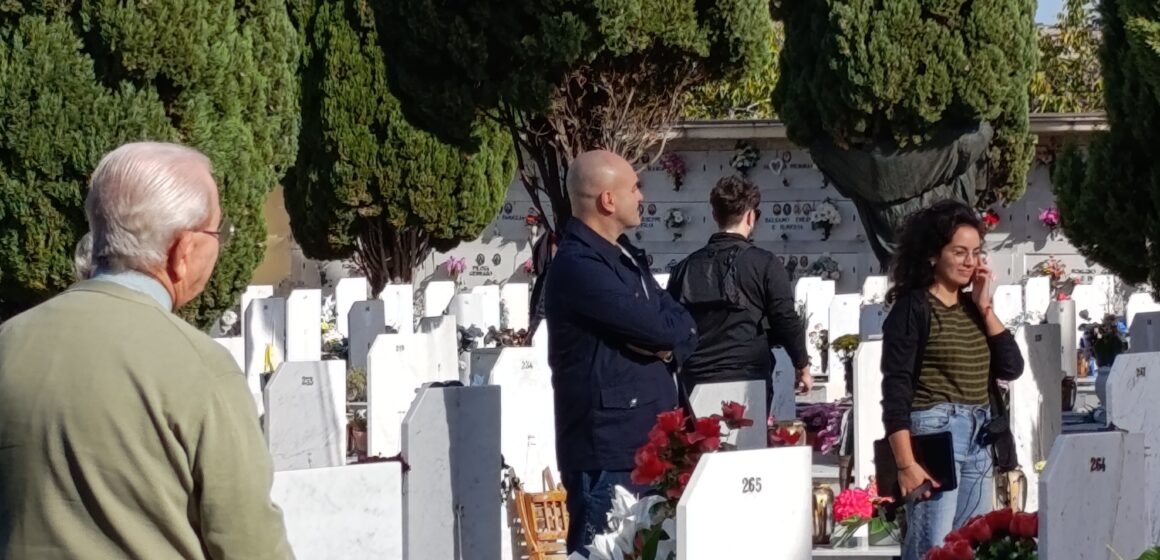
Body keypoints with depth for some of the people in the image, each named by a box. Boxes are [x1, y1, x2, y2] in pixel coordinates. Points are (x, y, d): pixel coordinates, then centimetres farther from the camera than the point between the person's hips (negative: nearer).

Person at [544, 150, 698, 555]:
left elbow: (683, 329, 12)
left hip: (647, 445, 10)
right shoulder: (579, 267, -16)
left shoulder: (625, 256, 16)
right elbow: (663, 327, -19)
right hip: (607, 451, -10)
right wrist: (671, 333, 4)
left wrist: (667, 346, -10)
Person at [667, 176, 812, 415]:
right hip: (748, 379, -3)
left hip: (695, 384, 4)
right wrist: (802, 365, 11)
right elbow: (786, 320, -4)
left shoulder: (686, 268, 7)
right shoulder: (764, 265, -5)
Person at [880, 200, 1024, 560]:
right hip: (934, 433, -7)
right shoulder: (913, 308, -6)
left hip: (980, 440, 7)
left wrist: (985, 308, 2)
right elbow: (896, 388, -11)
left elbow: (1011, 368, 7)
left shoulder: (973, 308, 14)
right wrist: (906, 463, -19)